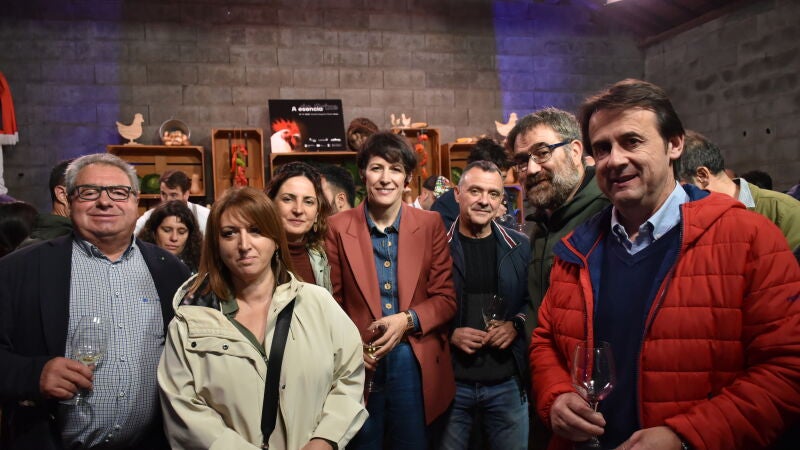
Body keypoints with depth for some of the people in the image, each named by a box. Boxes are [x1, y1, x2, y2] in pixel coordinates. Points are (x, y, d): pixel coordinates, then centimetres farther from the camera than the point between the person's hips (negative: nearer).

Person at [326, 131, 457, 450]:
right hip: (360, 363, 0)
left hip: (416, 363, 1)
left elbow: (446, 298, 1)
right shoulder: (338, 227, -1)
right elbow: (332, 301, 3)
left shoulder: (430, 225, 0)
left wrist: (408, 319, -16)